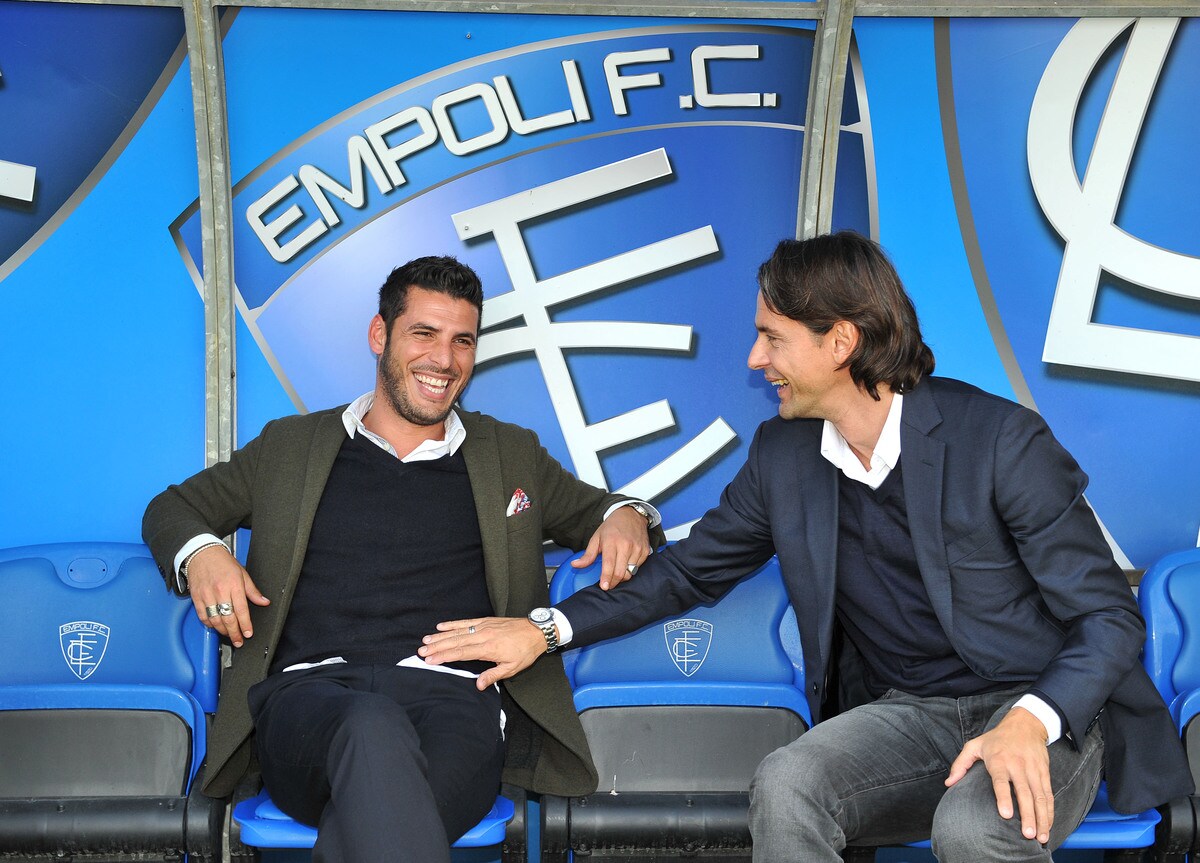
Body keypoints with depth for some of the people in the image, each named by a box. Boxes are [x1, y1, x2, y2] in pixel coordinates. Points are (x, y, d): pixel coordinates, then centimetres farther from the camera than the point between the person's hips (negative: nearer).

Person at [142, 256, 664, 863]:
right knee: (374, 732, -40)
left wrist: (627, 516, 9)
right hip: (311, 689, 0)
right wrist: (199, 554, 6)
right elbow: (173, 508, 32)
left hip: (452, 693, 0)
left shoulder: (513, 455, 26)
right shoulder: (291, 445, 25)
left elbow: (594, 513, 36)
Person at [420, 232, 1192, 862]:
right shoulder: (783, 454, 5)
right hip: (907, 715, 4)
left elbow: (1109, 615, -10)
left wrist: (1031, 724, -28)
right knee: (784, 784, -28)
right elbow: (689, 571, 15)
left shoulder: (1000, 438, -12)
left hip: (1048, 711, -3)